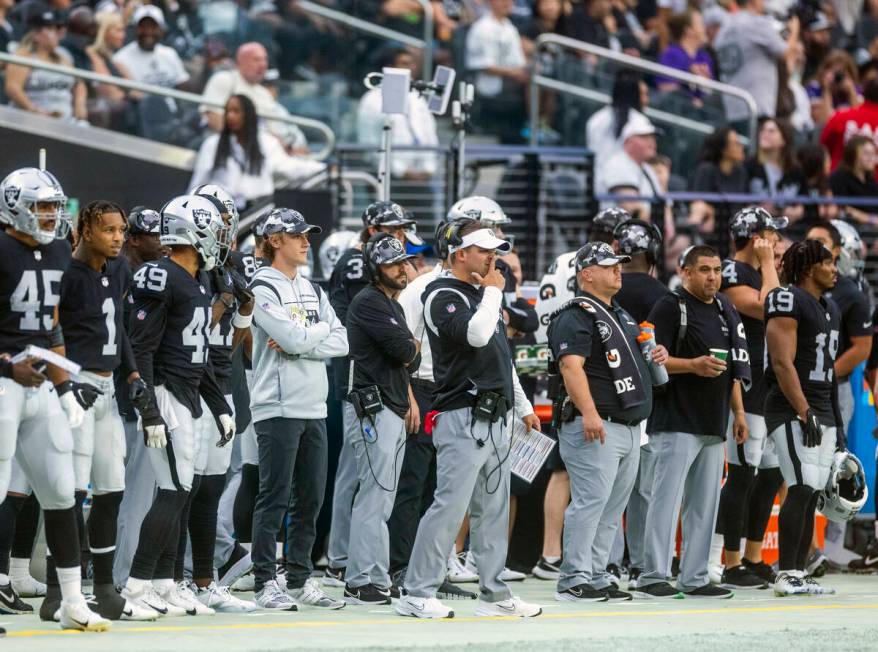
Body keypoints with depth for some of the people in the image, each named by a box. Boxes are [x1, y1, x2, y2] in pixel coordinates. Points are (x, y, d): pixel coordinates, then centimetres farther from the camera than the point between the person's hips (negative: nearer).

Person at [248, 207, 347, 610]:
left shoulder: (311, 290, 16)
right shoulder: (262, 287, -7)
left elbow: (339, 343, 5)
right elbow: (295, 339, -18)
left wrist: (296, 343, -9)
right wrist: (321, 328, 1)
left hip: (314, 407, 8)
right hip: (278, 407, -7)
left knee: (310, 498, 9)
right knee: (274, 497, -6)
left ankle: (300, 580, 15)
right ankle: (266, 583, -4)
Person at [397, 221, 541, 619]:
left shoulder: (481, 295, 21)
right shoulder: (443, 295, -8)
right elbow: (475, 334, -25)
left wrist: (523, 407, 29)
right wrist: (493, 292, -11)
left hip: (496, 419, 9)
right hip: (464, 418, -9)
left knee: (494, 510, 10)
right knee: (450, 505, -12)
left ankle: (494, 594, 14)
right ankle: (415, 594, -9)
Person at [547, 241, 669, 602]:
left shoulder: (620, 315, 22)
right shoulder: (576, 316, -10)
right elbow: (572, 366, -21)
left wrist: (655, 356, 12)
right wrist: (589, 412, -32)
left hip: (630, 428, 10)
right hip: (596, 427, -10)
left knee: (613, 507, 10)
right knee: (591, 501, -12)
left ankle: (596, 576, 15)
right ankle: (574, 580, -11)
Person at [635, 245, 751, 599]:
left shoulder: (725, 311, 19)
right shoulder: (670, 307, -5)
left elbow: (735, 366, 24)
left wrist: (738, 411, 18)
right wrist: (692, 366, -22)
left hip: (714, 423, 8)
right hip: (677, 421, -8)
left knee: (704, 503, 8)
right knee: (667, 496, -10)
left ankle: (694, 577, 13)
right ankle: (652, 576, -9)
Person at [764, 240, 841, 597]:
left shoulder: (830, 308, 18)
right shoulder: (788, 301, -11)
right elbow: (783, 363, -18)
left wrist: (836, 420, 19)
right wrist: (805, 413, -21)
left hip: (822, 413, 9)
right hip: (791, 410, -9)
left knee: (811, 496, 8)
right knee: (802, 490, -15)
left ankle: (798, 573, 11)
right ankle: (786, 576, -14)